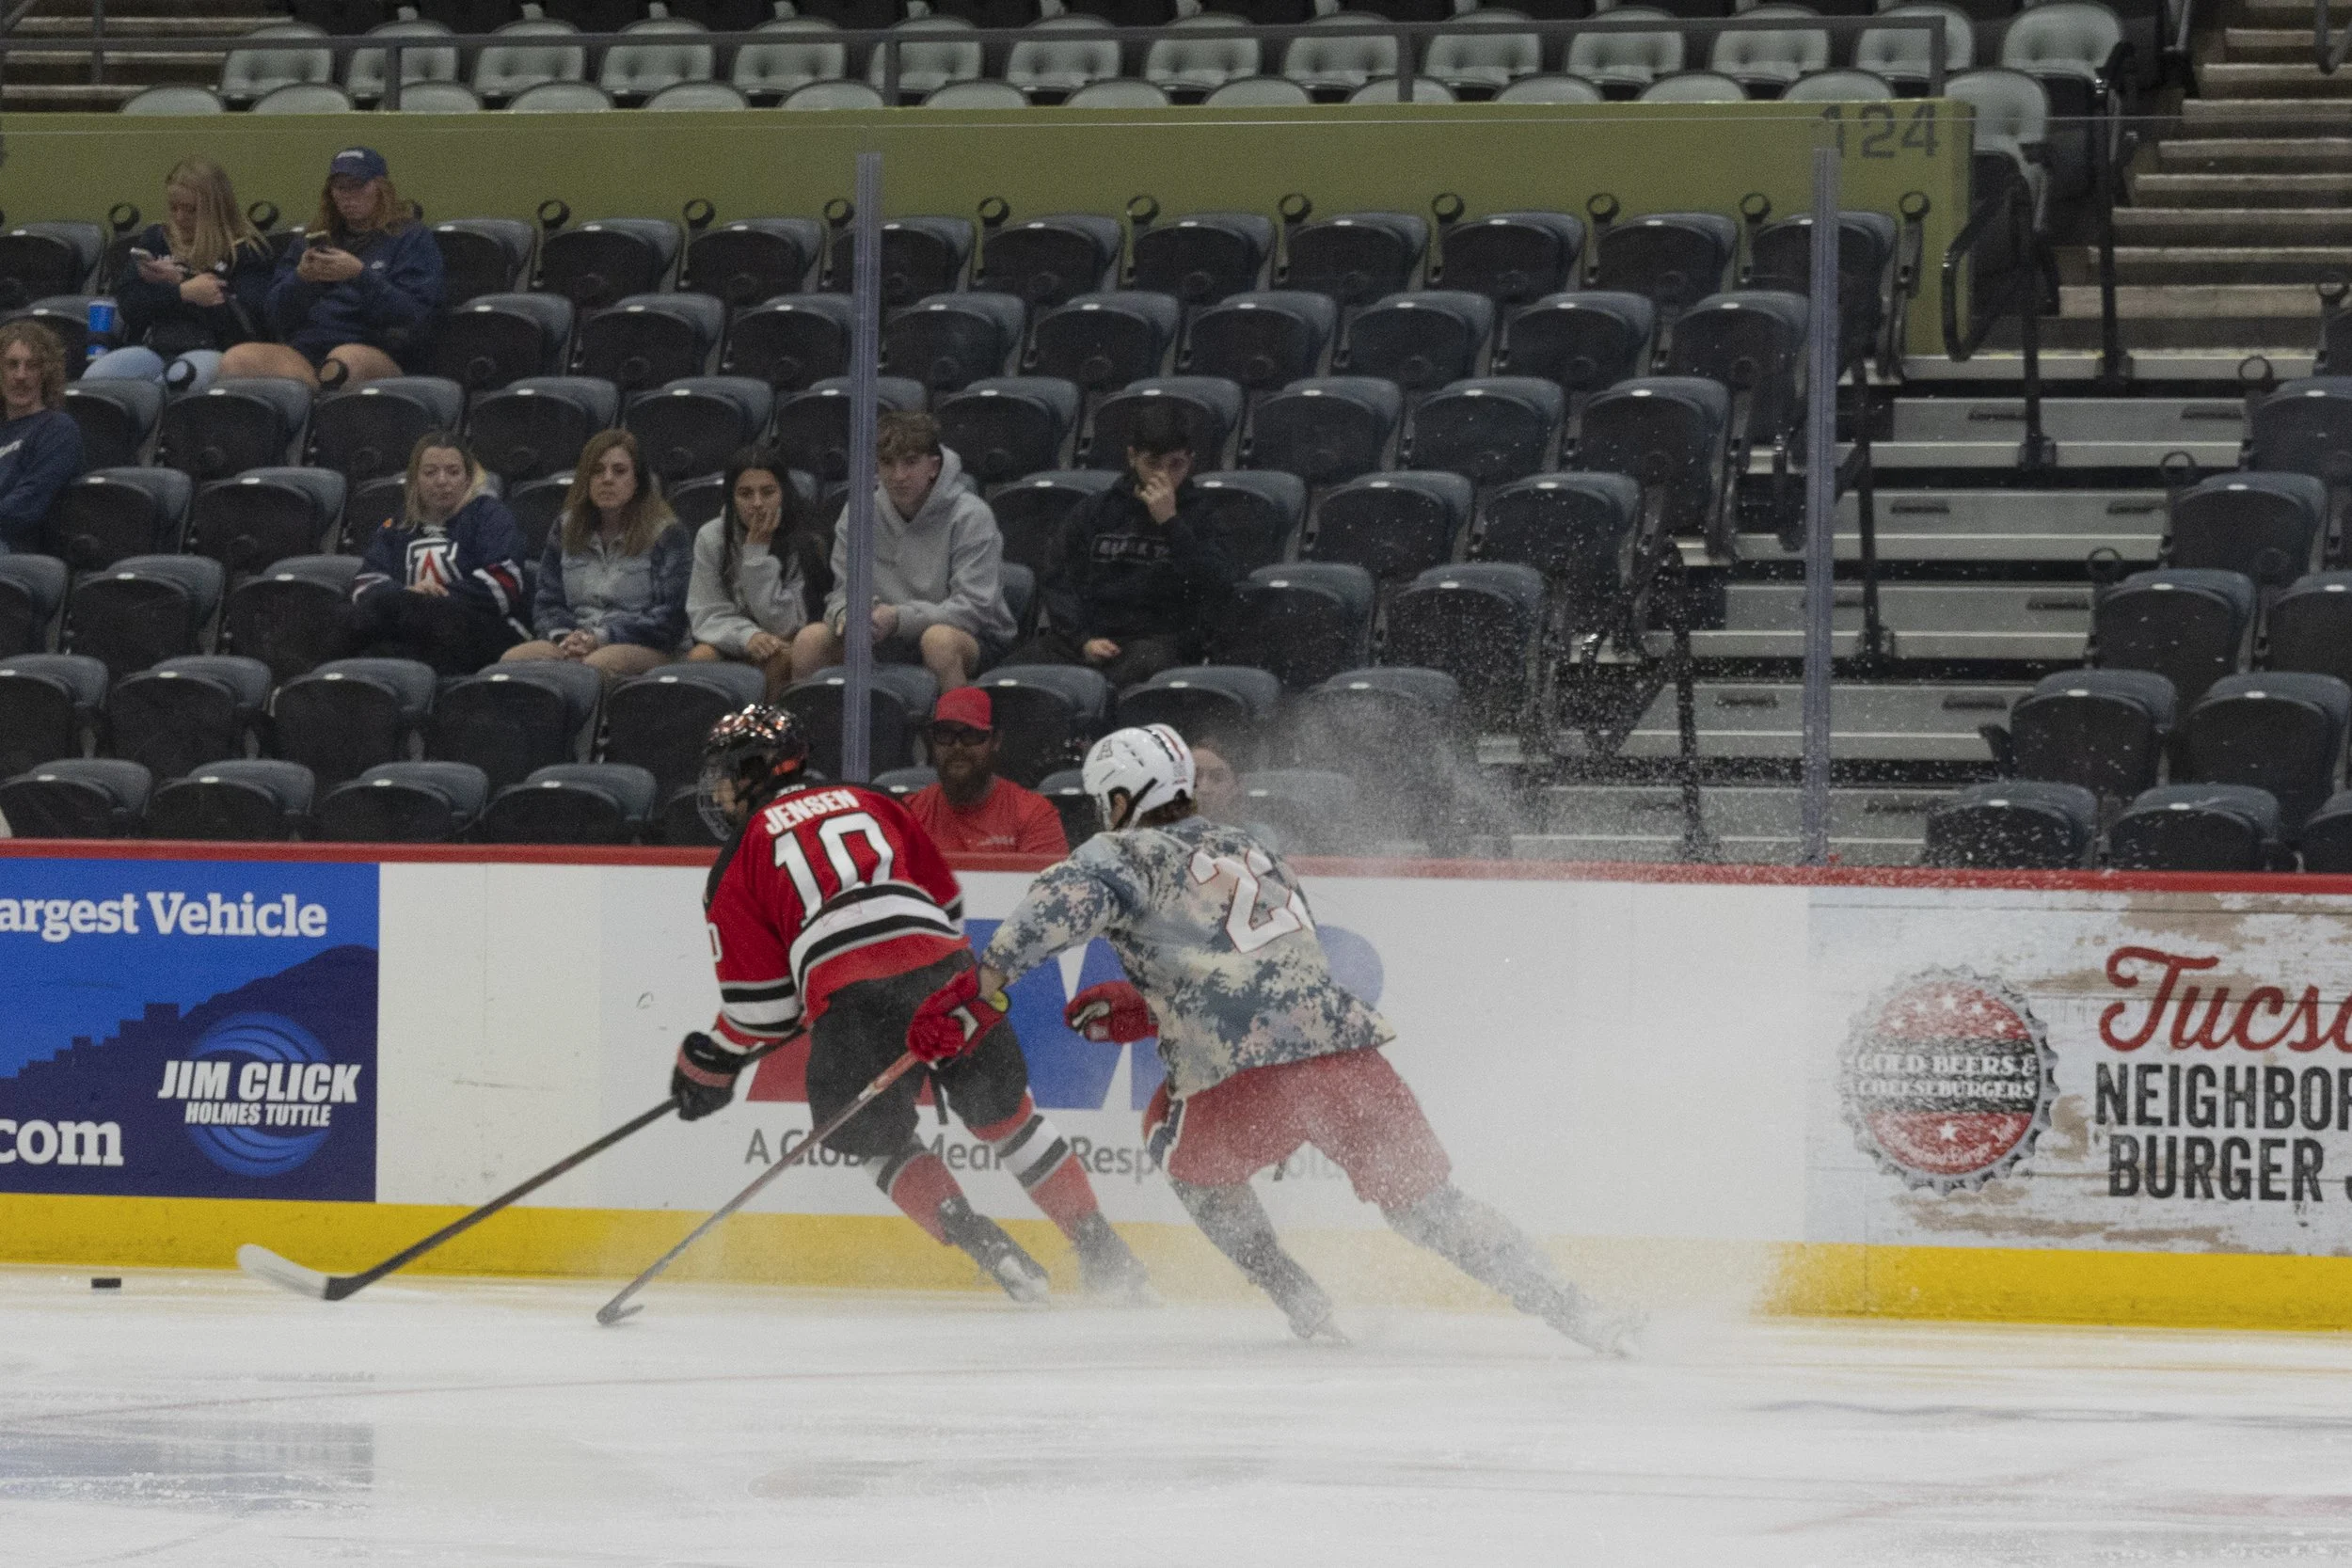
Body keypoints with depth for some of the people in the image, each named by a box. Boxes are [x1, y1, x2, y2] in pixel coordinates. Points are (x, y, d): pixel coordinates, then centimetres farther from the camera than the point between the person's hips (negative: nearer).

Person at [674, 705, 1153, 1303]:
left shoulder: (739, 860, 15)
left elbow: (761, 1001, 11)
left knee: (878, 1141, 19)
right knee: (1005, 1113, 22)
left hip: (848, 1000, -4)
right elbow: (945, 899, 28)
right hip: (944, 971, 4)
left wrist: (710, 1062, 26)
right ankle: (1103, 1251, 18)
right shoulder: (867, 803, 27)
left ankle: (982, 1244, -1)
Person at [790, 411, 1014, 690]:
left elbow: (974, 608, -19)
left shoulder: (970, 517, -12)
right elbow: (842, 593, 6)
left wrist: (900, 618, -31)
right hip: (887, 646, 5)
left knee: (940, 639, -39)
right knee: (811, 639, -17)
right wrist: (845, 615, -21)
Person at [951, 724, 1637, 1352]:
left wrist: (984, 979, -19)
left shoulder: (1124, 855, 9)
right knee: (1426, 1203, 16)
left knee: (1185, 1151, 27)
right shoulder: (1249, 851, 30)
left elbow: (1067, 903, -13)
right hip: (1352, 1056, 5)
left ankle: (1300, 1304, 18)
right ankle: (1569, 1311, 3)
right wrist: (1147, 1007, 39)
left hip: (1248, 1080, -5)